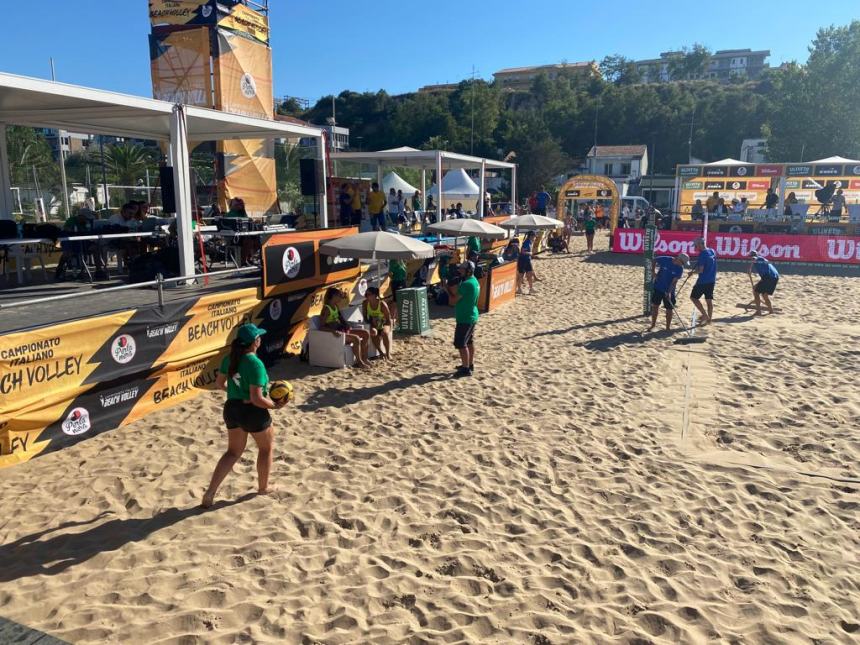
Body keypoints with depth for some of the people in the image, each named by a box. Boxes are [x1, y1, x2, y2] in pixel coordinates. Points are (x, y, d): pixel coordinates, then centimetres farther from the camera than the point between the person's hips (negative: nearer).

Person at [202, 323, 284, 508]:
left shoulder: (229, 359, -3)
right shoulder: (256, 364, -25)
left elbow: (219, 383, 11)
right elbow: (257, 399, -25)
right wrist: (275, 406, -11)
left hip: (232, 408, 7)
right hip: (253, 412, -7)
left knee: (233, 452, 20)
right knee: (265, 448, 20)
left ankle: (210, 493, 12)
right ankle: (263, 487, 35)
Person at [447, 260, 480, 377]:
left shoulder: (466, 284, -23)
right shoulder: (474, 281, 8)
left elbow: (453, 301, -19)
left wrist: (449, 291, -3)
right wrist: (453, 290, 2)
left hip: (464, 318, -10)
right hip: (472, 316, 10)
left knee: (460, 344, -4)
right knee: (469, 342, 19)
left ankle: (466, 369, 0)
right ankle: (470, 365, 29)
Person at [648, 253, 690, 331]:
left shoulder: (680, 268, -12)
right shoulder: (664, 259, -14)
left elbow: (674, 281, -18)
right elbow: (654, 260, 3)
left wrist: (669, 292, -26)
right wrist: (653, 271, -7)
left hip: (669, 291, 0)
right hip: (657, 288, 0)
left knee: (669, 309, 2)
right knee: (654, 306, 8)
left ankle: (668, 327, 16)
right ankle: (653, 324, 25)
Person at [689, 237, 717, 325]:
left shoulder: (702, 254, -18)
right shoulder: (713, 251, 7)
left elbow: (700, 270, -21)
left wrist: (692, 272, -3)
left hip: (703, 281, -8)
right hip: (712, 280, 8)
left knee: (693, 297, 3)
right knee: (709, 299, 13)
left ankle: (705, 315, -2)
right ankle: (709, 318, 18)